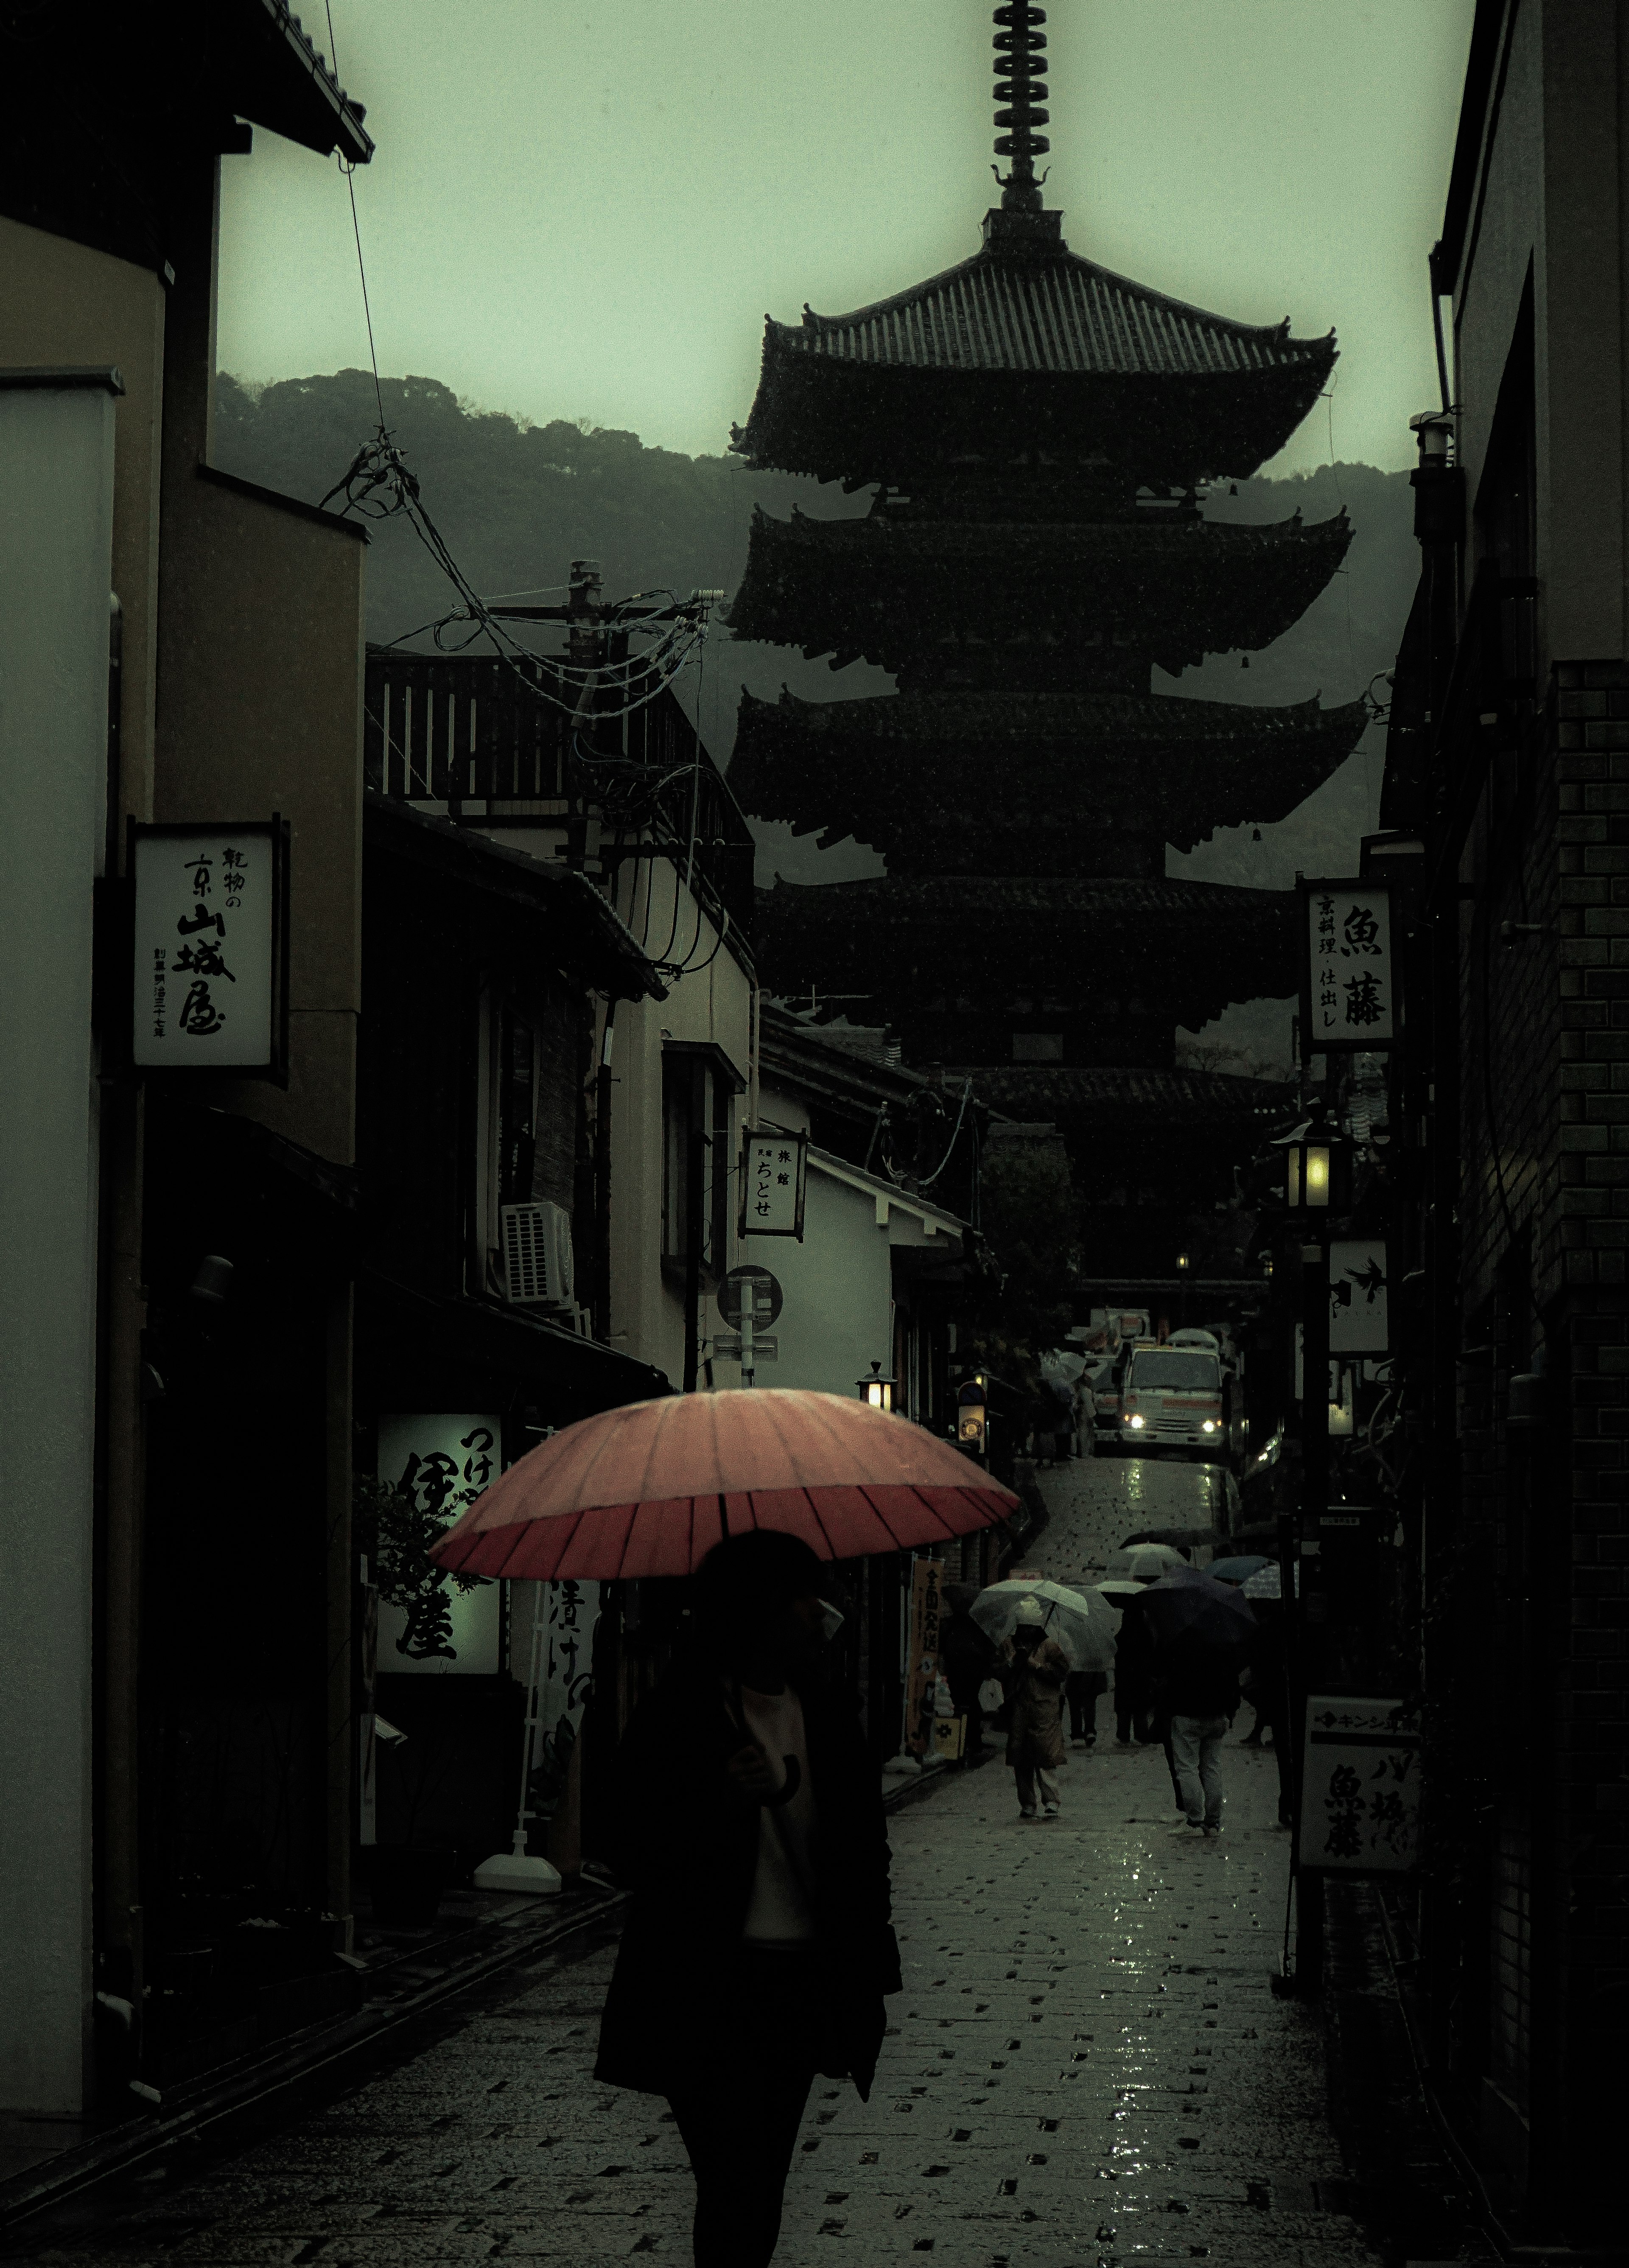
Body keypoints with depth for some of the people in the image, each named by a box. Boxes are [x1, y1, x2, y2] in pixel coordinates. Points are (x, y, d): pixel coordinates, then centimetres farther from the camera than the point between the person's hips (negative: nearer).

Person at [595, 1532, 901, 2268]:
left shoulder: (831, 1719, 9)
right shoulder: (674, 1719, -8)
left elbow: (865, 1850, 16)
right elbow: (630, 1857, -9)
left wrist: (869, 1977, 11)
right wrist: (722, 1802, -23)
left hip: (803, 1985, 6)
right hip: (709, 1990, -6)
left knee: (763, 2189, 10)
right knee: (736, 2191, -11)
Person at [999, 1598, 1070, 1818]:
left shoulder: (1050, 1646, 3)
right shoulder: (1009, 1645, 14)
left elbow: (1062, 1672, -4)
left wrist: (1037, 1666, -8)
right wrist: (1012, 1663, -7)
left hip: (1044, 1708, -4)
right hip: (1018, 1707, 4)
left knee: (1045, 1754, -12)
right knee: (1020, 1758, 3)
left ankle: (1052, 1801, -11)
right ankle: (1027, 1804, 11)